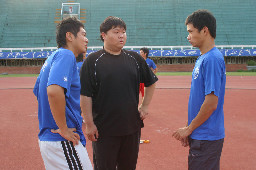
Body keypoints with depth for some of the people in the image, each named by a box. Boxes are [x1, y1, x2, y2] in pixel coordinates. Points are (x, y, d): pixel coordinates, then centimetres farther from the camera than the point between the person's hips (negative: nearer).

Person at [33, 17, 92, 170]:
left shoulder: (52, 57, 15)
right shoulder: (66, 55, -13)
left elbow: (38, 92, 25)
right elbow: (54, 91, -30)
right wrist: (64, 129, -21)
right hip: (63, 142, -10)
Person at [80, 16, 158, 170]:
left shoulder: (135, 58, 7)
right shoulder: (93, 60, -5)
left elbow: (151, 82, 19)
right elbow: (85, 95, -8)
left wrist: (145, 107, 11)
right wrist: (89, 124, -11)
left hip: (132, 127, 4)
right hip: (103, 129, -4)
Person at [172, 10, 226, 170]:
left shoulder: (212, 59, -19)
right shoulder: (203, 58, 11)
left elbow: (211, 104, -22)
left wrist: (189, 129, -11)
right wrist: (189, 130, 15)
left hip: (206, 138, -9)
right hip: (200, 136, 9)